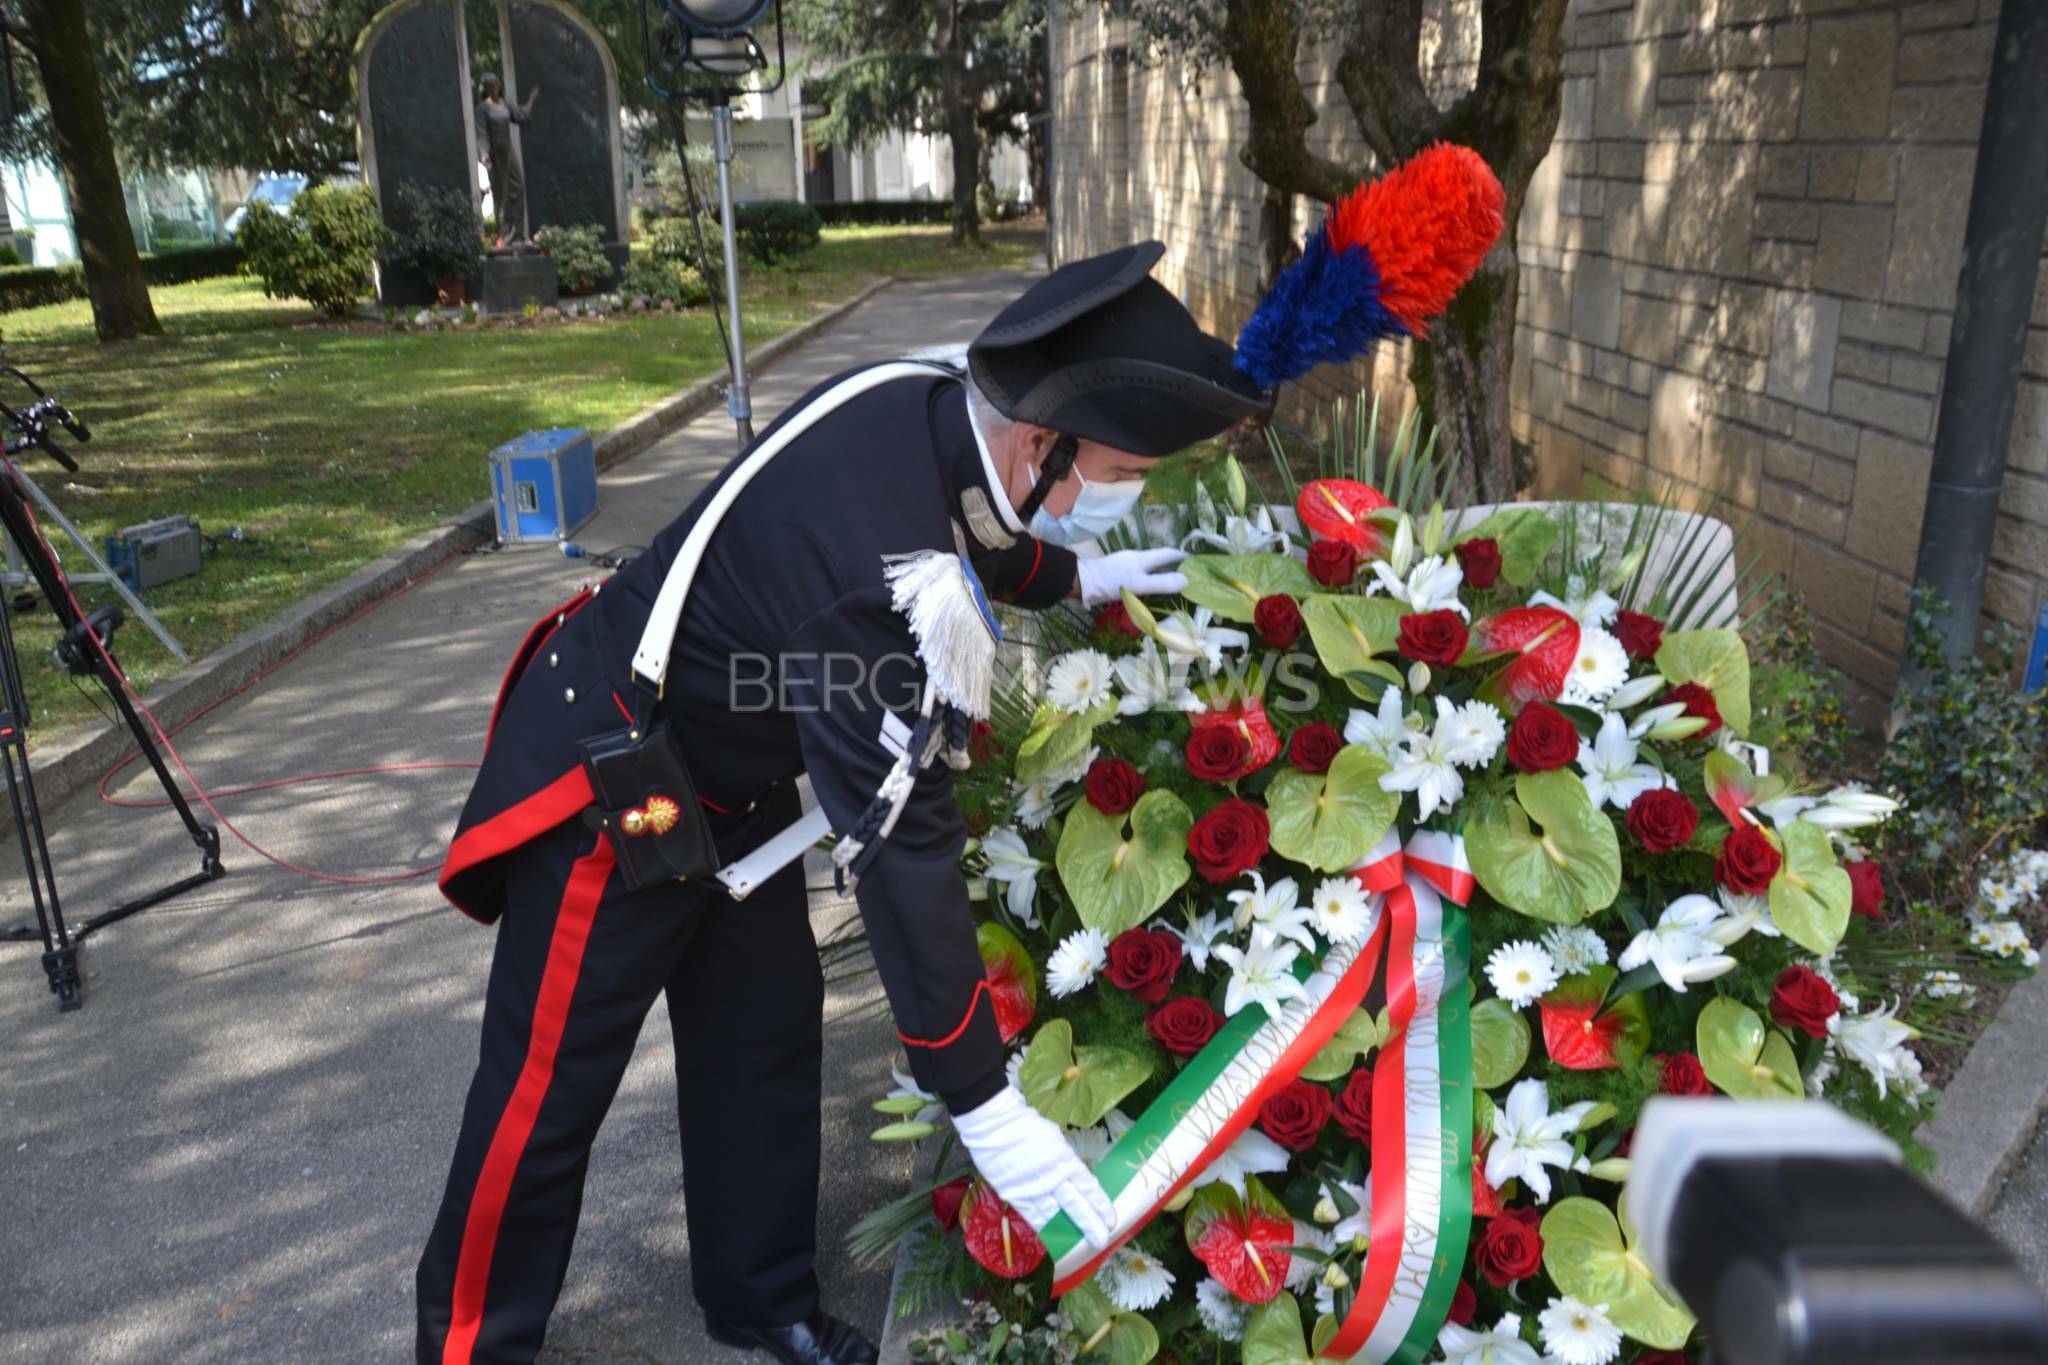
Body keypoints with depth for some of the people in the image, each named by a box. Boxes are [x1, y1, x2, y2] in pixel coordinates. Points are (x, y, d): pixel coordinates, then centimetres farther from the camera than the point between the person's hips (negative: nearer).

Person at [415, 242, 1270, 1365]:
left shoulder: (924, 396, -13)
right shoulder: (879, 578, -38)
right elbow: (900, 841, -34)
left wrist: (1075, 581, 16)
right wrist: (982, 1104, -28)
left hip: (727, 771, 9)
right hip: (608, 780, -9)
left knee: (765, 1030, 16)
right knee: (548, 1083, 6)